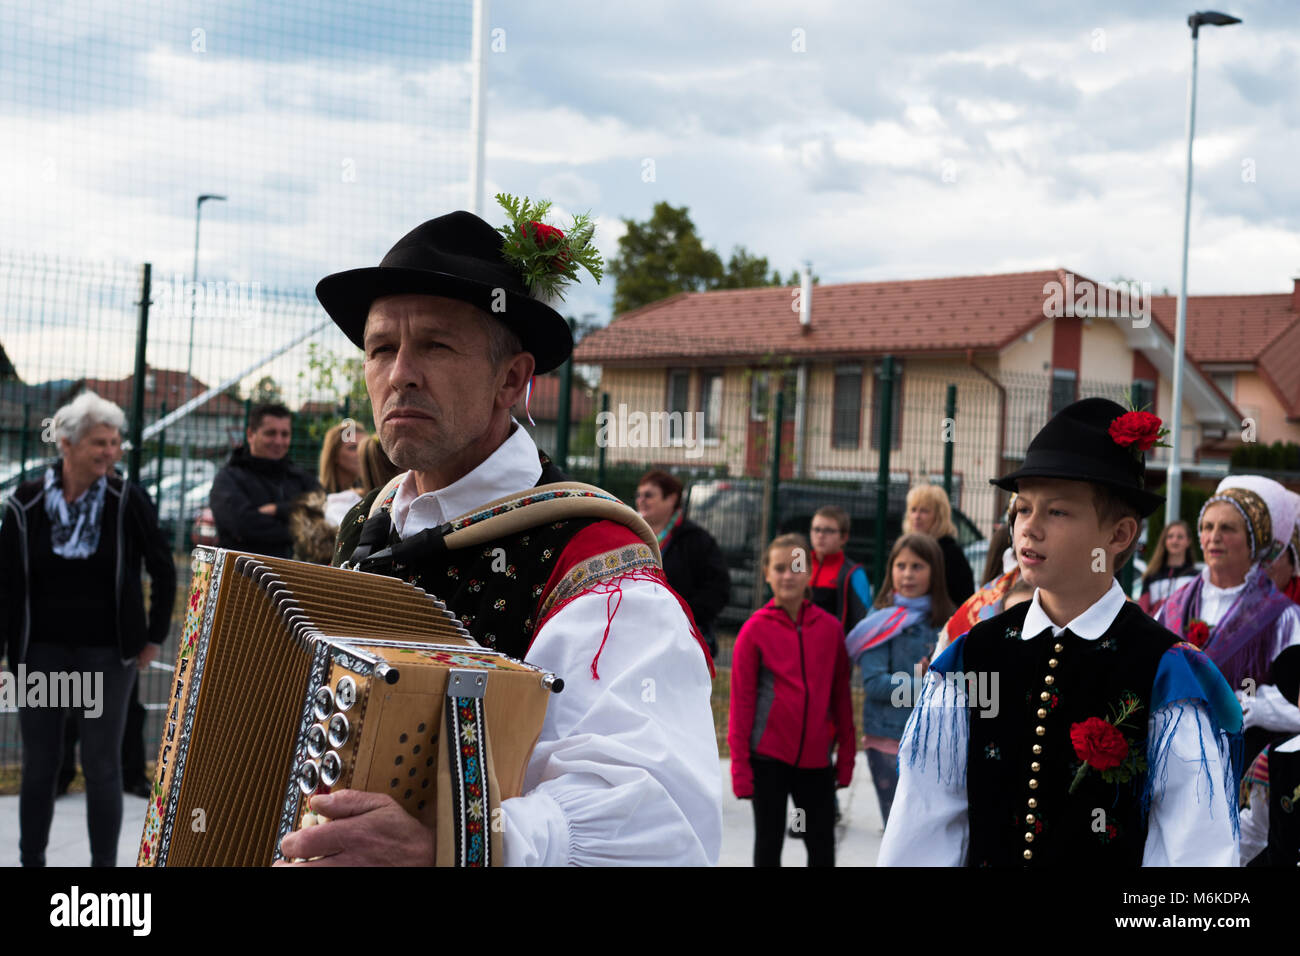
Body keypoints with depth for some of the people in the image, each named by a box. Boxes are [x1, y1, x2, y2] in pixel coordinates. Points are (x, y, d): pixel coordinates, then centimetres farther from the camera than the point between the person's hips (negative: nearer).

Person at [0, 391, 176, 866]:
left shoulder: (129, 501, -7)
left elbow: (164, 571, 2)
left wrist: (155, 638, 2)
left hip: (107, 652, -1)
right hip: (41, 650, 1)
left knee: (102, 765, 2)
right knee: (39, 764, 8)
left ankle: (105, 861, 12)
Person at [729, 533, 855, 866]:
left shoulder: (830, 628, 2)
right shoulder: (755, 629, -6)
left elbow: (841, 695, 8)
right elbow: (741, 700, -4)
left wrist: (846, 754, 6)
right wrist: (740, 764, -6)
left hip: (816, 759, 2)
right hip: (768, 757, -2)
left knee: (822, 846, 8)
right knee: (769, 843, 9)